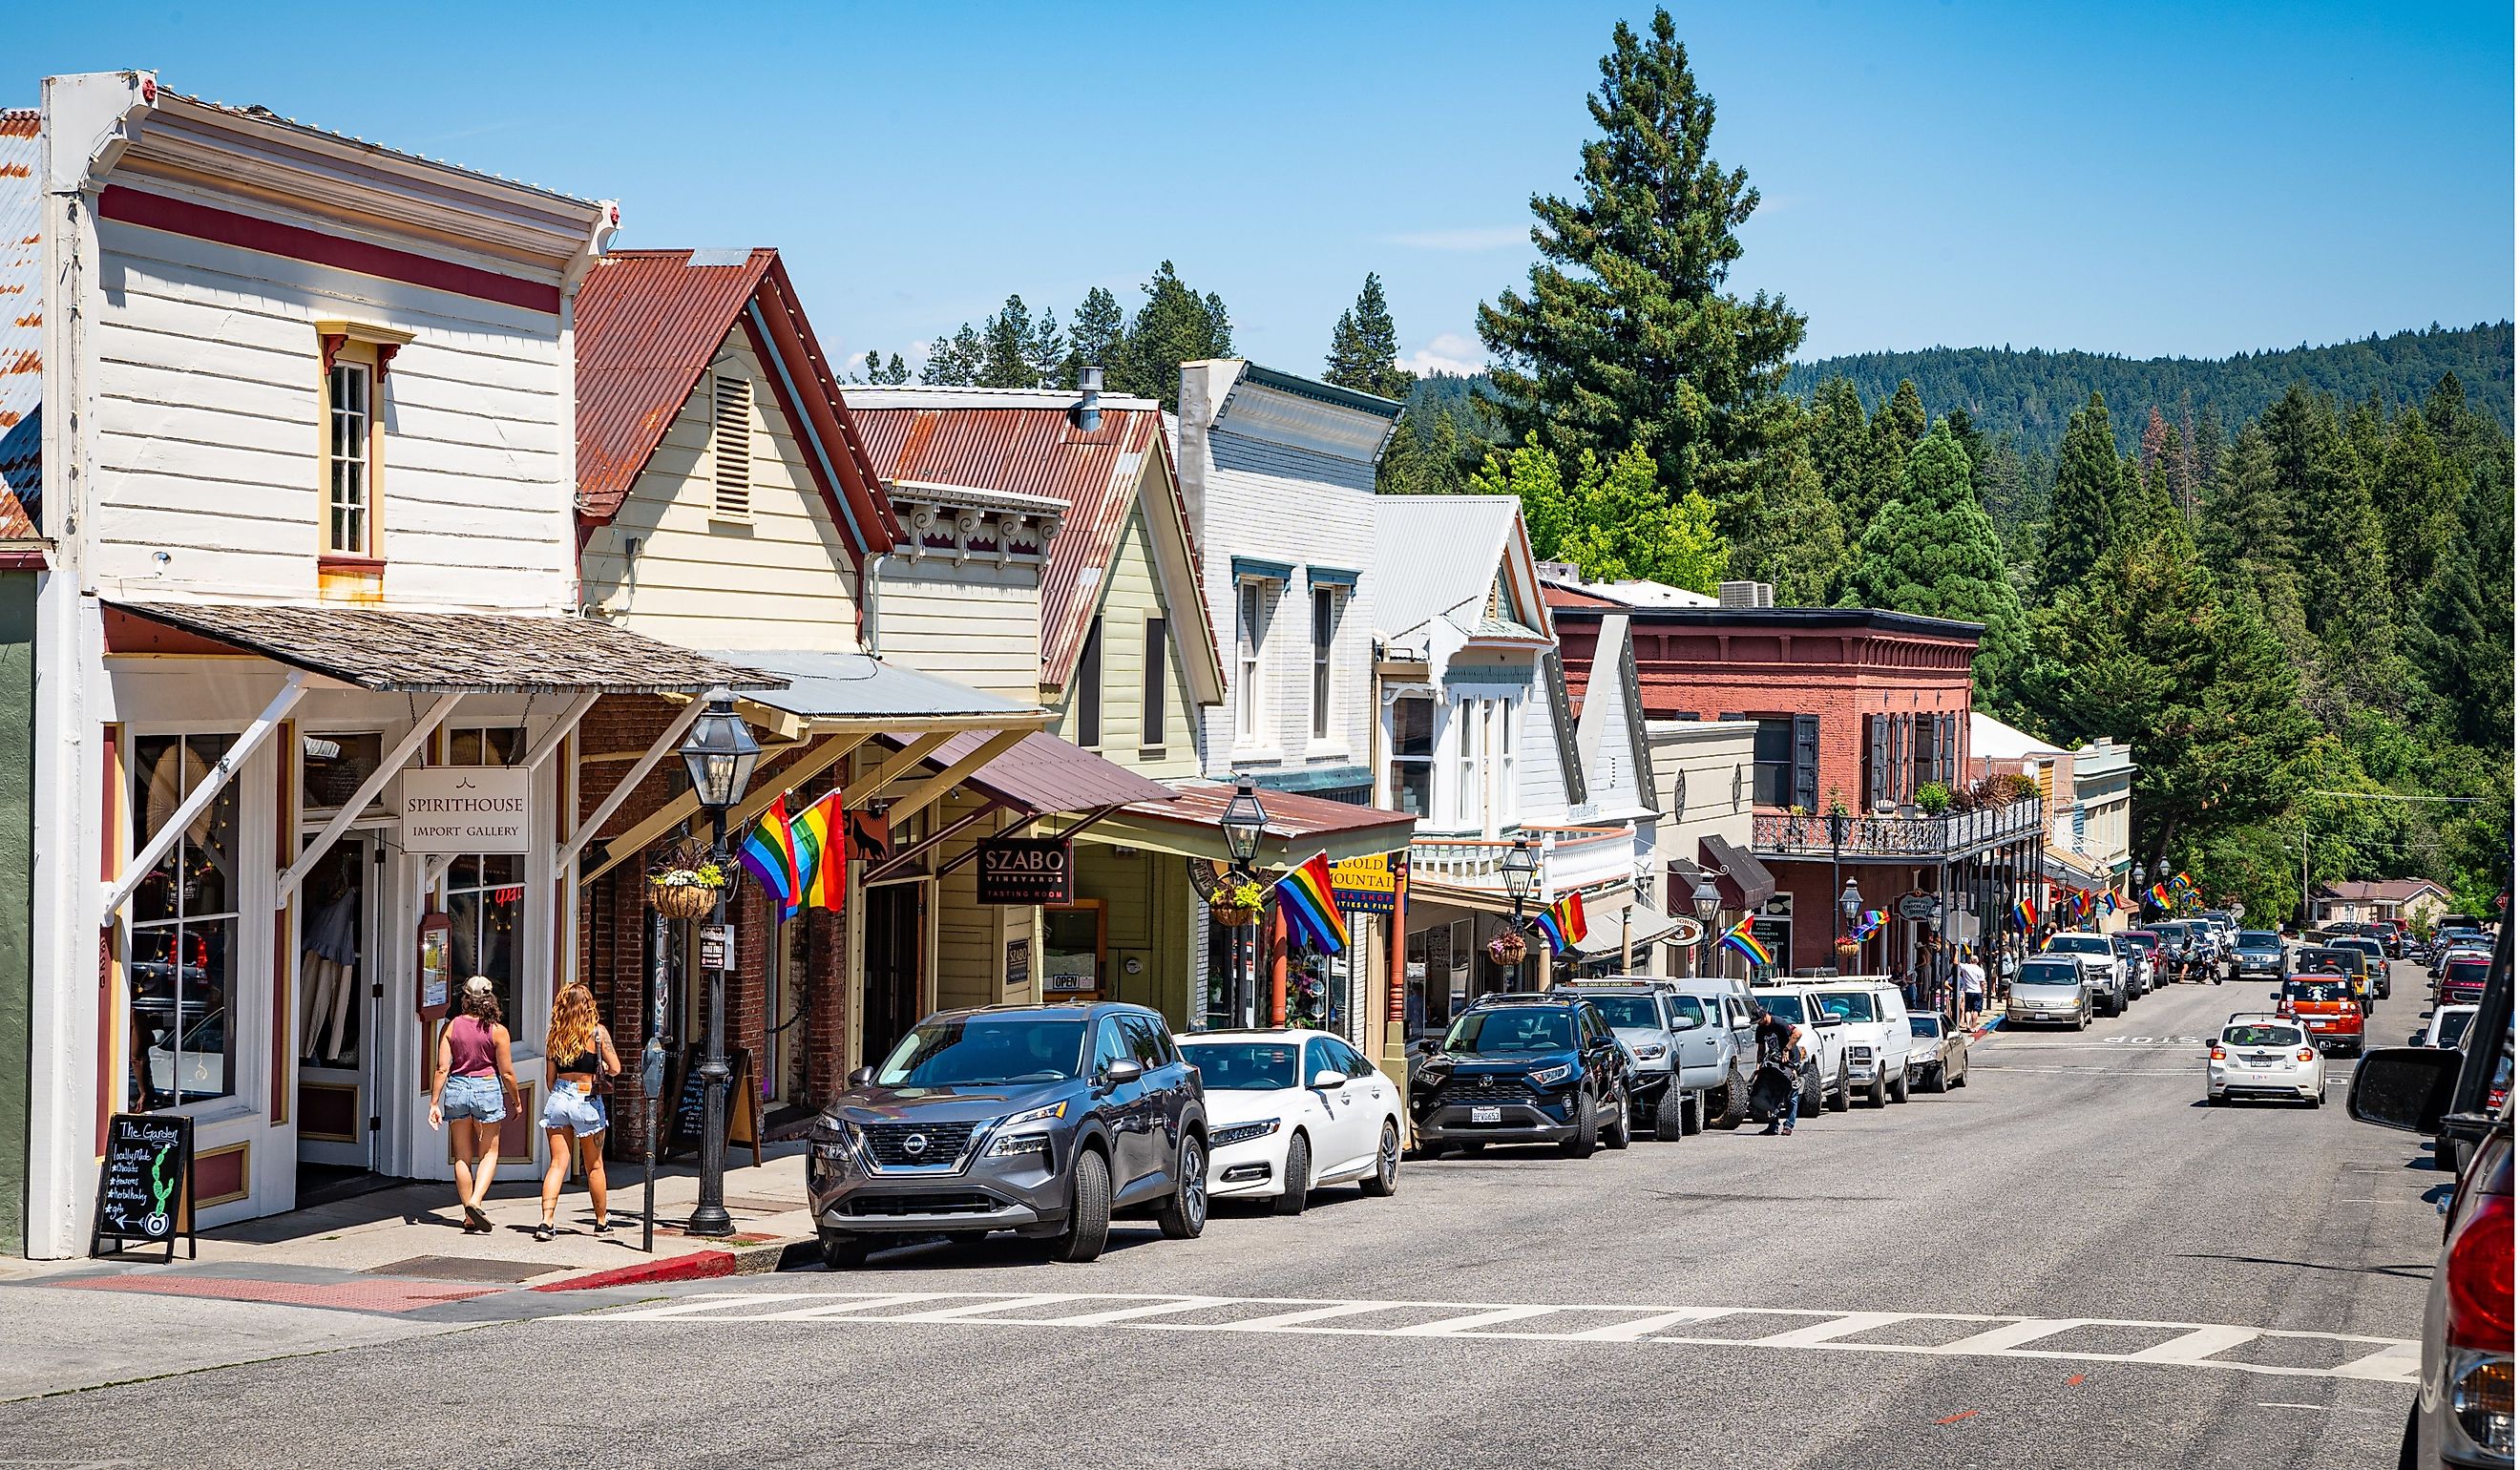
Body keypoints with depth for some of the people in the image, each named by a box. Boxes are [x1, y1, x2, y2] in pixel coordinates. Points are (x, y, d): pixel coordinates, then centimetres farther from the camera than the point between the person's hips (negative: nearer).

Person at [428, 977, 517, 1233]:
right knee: (489, 1152, 10)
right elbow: (507, 1073, -4)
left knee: (463, 1156, 11)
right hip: (487, 1088, -2)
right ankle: (475, 1202, -12)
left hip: (456, 1088, 2)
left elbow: (442, 1069, -5)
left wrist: (434, 1103, -1)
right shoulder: (497, 1031, -6)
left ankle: (469, 1217, 14)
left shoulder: (450, 1027, -2)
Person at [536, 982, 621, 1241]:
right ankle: (602, 1222, 25)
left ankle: (546, 1221, -12)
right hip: (587, 1101, -2)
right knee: (594, 1166, 13)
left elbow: (550, 1078, 7)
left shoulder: (553, 1035, 3)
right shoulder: (597, 1032, -6)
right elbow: (615, 1068, -4)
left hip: (557, 1100, 2)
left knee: (557, 1163, 2)